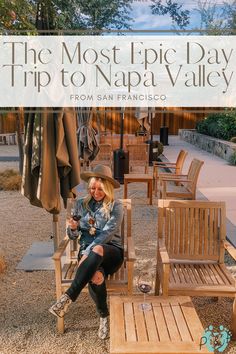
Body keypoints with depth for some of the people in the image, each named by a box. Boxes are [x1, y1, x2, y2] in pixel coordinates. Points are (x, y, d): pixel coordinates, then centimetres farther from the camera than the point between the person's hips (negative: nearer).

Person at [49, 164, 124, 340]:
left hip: (111, 252, -2)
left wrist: (89, 252, -23)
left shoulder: (116, 206, 0)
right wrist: (73, 228, -12)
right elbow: (72, 236, 13)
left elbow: (107, 233, -13)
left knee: (97, 250, -41)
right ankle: (104, 316, -6)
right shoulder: (81, 204, 10)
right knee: (96, 277, -34)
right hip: (88, 251, 2)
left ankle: (68, 298, -37)